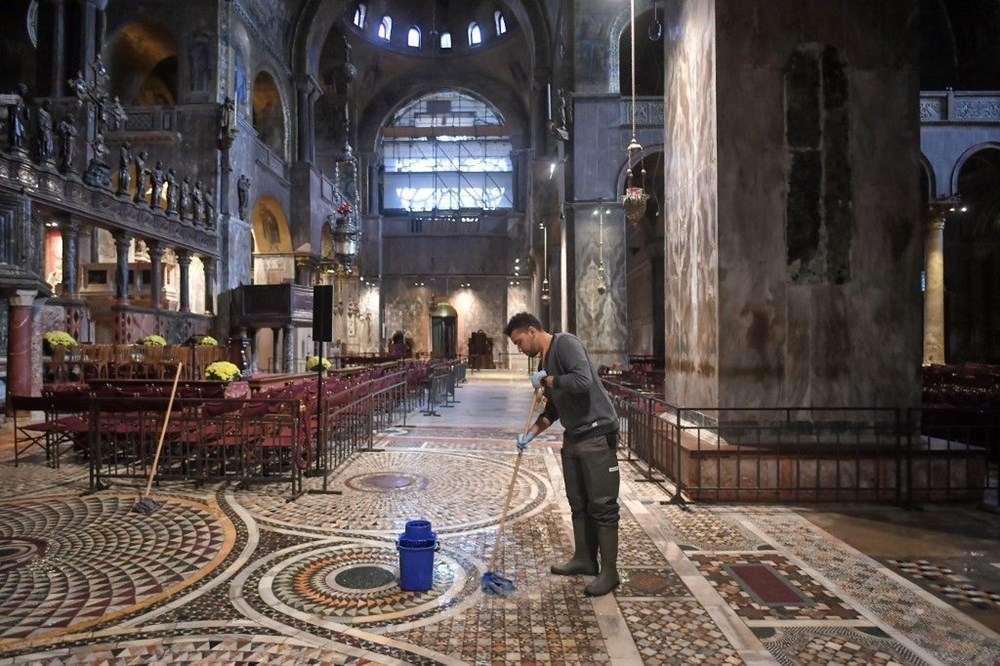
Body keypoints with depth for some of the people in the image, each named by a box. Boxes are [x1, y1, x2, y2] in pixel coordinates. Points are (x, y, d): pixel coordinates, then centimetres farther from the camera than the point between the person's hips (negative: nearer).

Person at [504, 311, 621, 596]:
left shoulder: (566, 343, -13)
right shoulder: (544, 360, 14)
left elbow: (583, 380, -30)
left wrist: (546, 380, -18)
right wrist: (530, 433, 9)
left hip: (597, 435, -9)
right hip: (573, 437, 10)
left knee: (602, 505, -2)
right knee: (578, 503, 16)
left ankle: (609, 571, 9)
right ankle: (584, 559, 29)